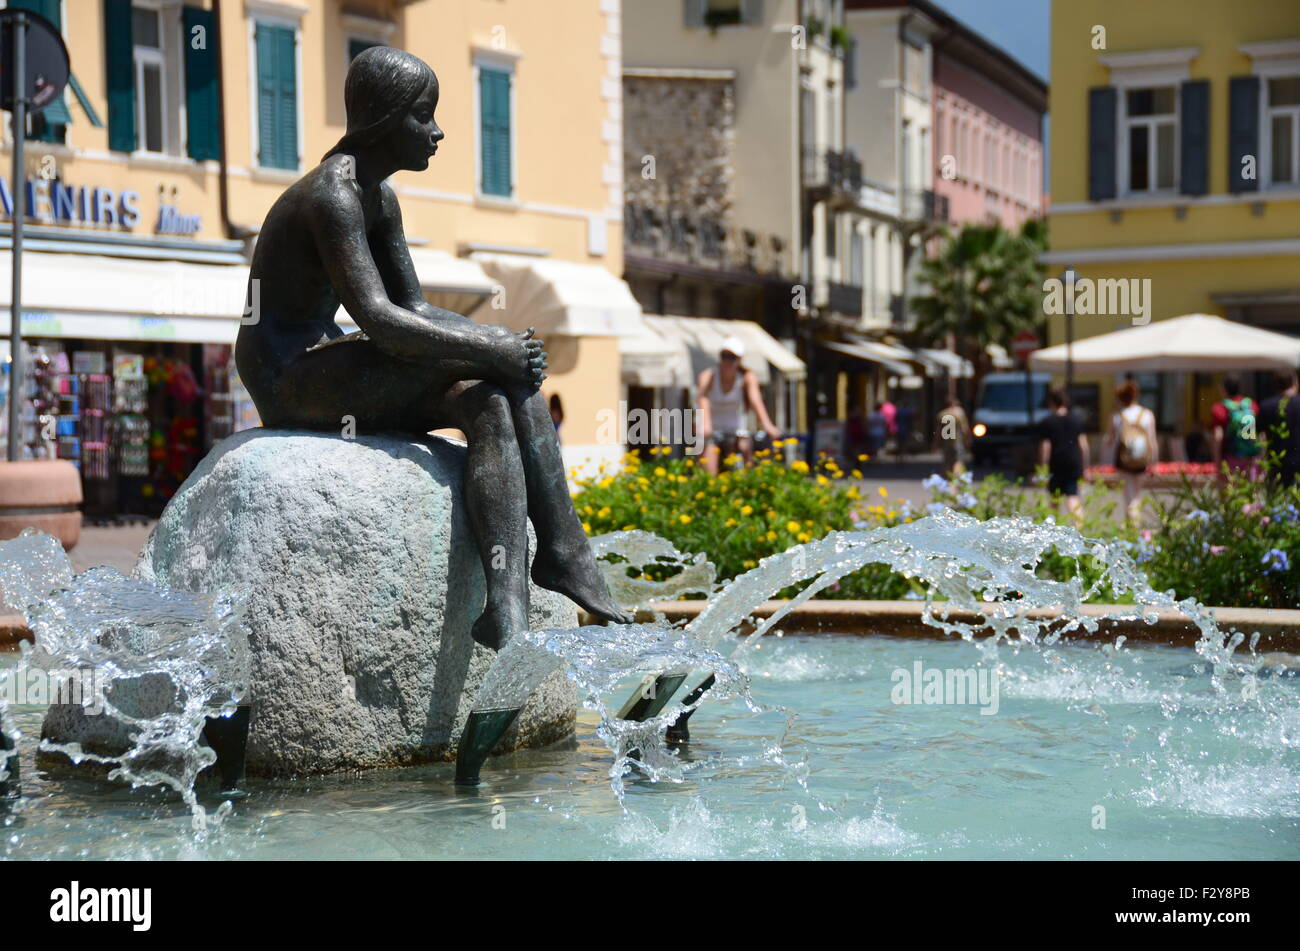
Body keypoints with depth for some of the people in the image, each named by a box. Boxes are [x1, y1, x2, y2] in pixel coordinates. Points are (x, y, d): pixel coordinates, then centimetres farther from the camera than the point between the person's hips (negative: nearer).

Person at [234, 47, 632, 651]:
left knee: (493, 400, -12)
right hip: (289, 380, -9)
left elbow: (414, 308, 13)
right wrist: (487, 349, -25)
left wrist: (493, 341, -5)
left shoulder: (380, 199, 13)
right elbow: (376, 320, -27)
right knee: (499, 367, -21)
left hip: (323, 371, 9)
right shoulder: (333, 195, -18)